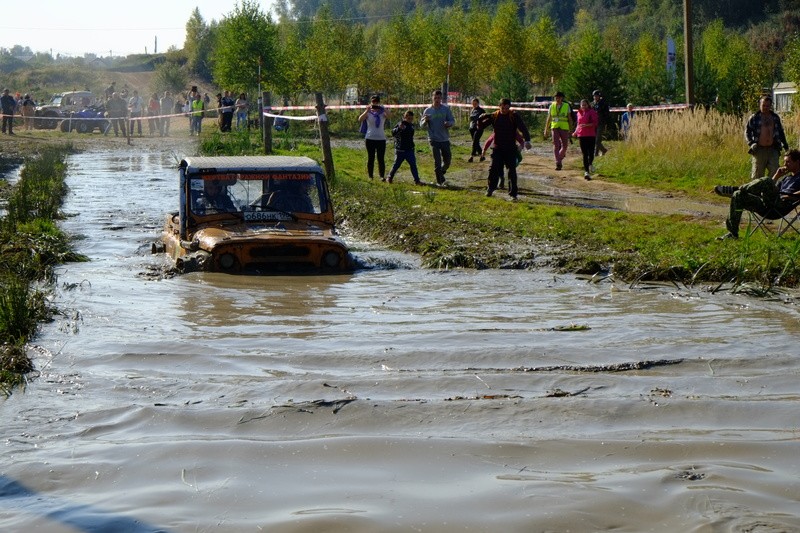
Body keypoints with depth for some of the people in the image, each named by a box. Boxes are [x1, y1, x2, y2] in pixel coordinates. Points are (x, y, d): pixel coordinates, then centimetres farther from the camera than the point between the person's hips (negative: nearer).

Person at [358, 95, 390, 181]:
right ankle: (370, 176, 8)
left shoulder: (382, 113, 5)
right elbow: (360, 119, -14)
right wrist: (367, 111, -23)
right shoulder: (368, 113, 4)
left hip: (381, 139, 0)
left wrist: (383, 109, -28)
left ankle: (382, 176, -2)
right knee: (370, 158, 3)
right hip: (370, 138, 0)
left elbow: (389, 116, -16)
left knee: (381, 158, -3)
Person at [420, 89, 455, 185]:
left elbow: (452, 121, 3)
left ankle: (441, 173, 36)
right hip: (434, 140, -2)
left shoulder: (446, 109, 2)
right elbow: (421, 124, 3)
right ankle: (440, 181, 3)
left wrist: (449, 123, -21)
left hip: (445, 139, 2)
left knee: (447, 159, 10)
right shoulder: (428, 111, 0)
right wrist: (425, 121, -21)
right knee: (437, 161, -4)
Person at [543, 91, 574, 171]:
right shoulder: (552, 106, 7)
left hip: (564, 128, 0)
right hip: (554, 128, 0)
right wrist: (546, 130, 10)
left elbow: (570, 118, 7)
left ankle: (559, 159, 28)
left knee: (565, 145, 3)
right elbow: (548, 119, 12)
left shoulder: (566, 106, 4)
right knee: (556, 145, -10)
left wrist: (571, 129, 3)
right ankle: (558, 163, -12)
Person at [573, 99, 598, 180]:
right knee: (584, 154, -2)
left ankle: (590, 164, 32)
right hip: (581, 135, 3)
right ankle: (586, 171, -4)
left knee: (591, 152, -2)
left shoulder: (592, 112, -2)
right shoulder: (579, 113, 14)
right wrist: (576, 132, 15)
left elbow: (595, 123, -9)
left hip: (591, 135, -3)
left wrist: (586, 125, -22)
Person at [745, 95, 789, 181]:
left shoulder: (775, 117, 13)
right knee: (757, 174, 2)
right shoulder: (754, 118, 2)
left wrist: (784, 143, 15)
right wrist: (751, 143, -14)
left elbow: (781, 132, 24)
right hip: (759, 150, -3)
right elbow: (747, 132, 1)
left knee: (774, 173, -2)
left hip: (773, 149, 3)